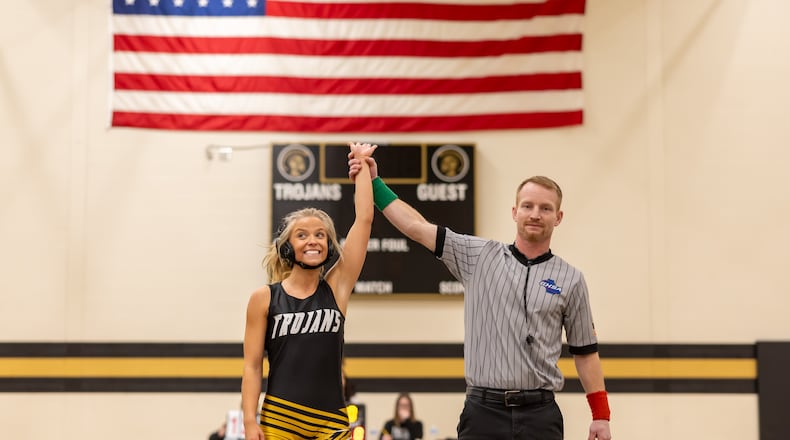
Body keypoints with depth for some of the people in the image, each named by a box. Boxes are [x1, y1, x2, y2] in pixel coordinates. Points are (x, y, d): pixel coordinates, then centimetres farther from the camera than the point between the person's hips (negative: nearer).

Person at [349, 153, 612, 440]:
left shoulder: (570, 279, 7)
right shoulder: (480, 256, 5)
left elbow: (585, 351, 11)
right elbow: (417, 228, 2)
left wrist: (601, 415, 7)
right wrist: (374, 183, -2)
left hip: (540, 415, 0)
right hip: (483, 409, 0)